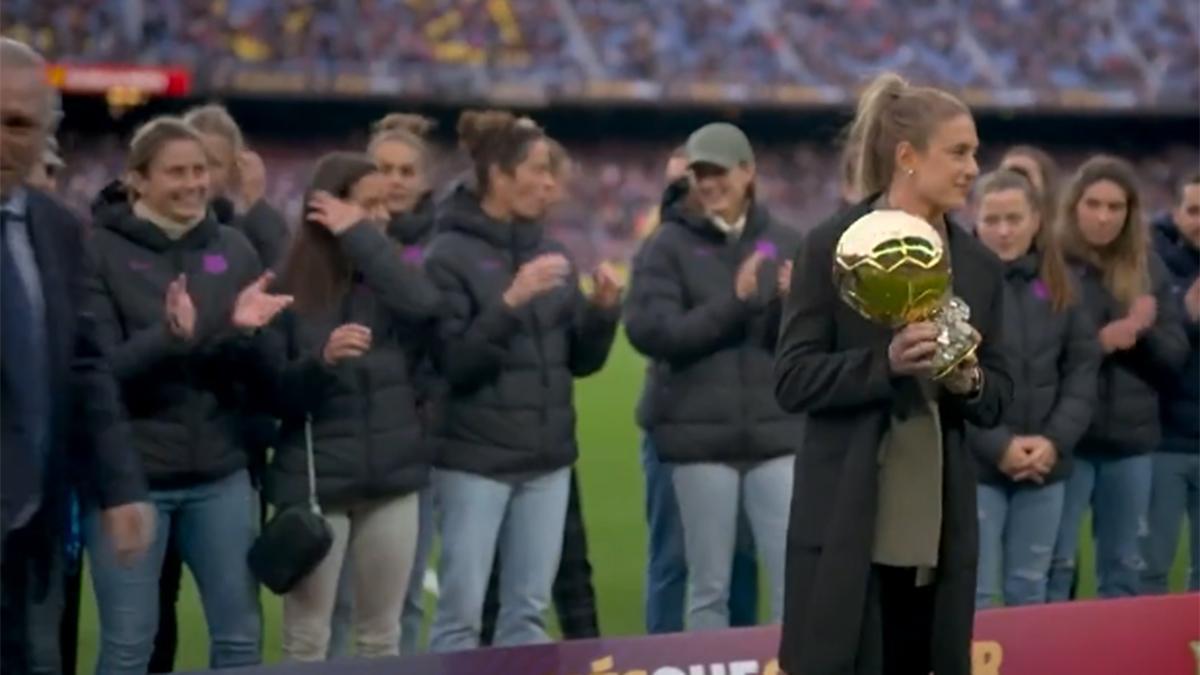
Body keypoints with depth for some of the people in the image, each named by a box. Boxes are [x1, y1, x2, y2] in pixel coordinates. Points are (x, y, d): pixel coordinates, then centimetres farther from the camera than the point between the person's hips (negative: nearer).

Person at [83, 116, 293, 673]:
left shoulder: (233, 249, 7)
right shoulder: (101, 251, -5)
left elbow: (262, 368, 6)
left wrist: (245, 330, -16)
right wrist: (170, 336, -28)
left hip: (220, 475, 4)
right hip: (130, 474, -4)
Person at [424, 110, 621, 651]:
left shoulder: (550, 254, 12)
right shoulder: (450, 255, -7)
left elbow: (581, 360, 13)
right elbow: (453, 362, -14)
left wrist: (603, 308, -4)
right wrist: (510, 302, -22)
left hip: (547, 457, 6)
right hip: (475, 457, -6)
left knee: (528, 611, 7)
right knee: (461, 611, -3)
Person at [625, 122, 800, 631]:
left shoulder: (783, 244, 7)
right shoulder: (669, 245, 1)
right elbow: (649, 330, -10)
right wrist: (734, 303, -17)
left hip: (777, 431, 2)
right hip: (699, 434, -2)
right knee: (709, 585, 5)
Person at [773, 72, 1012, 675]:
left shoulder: (979, 265, 10)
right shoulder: (833, 247, -4)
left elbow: (999, 399, 13)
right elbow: (792, 379, -8)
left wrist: (968, 381, -9)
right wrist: (886, 362, -22)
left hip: (939, 527, 5)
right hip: (846, 525, -5)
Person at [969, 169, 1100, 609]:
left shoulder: (1059, 284, 8)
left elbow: (1082, 370, 8)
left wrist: (1056, 440, -6)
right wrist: (997, 445, -17)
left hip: (1045, 465, 5)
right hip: (974, 463, -4)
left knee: (1029, 590, 13)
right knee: (975, 593, -2)